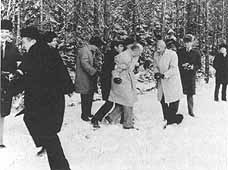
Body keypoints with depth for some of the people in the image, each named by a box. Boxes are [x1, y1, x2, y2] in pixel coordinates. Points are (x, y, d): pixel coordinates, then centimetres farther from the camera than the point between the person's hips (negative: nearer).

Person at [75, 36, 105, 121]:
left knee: (90, 97, 15)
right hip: (84, 80, -10)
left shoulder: (92, 51, 17)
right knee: (85, 98, -3)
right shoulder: (84, 50, -15)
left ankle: (88, 113, 27)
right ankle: (84, 115, 7)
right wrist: (94, 71, -29)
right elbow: (85, 63, -25)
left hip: (90, 79, 10)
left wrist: (96, 70, 9)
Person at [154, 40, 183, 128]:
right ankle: (167, 119, 23)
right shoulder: (156, 55, 3)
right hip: (162, 81, 6)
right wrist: (156, 73, -8)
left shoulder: (172, 54, -15)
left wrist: (164, 75, -30)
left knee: (174, 101, -2)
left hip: (172, 80, -5)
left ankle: (170, 119, 12)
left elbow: (173, 69, -20)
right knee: (162, 100, 9)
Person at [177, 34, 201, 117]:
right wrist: (182, 65, -14)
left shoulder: (196, 53, 4)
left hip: (191, 76, 0)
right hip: (181, 76, 0)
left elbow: (199, 65, 5)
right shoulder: (180, 52, 4)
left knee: (190, 94, 5)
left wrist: (193, 67, -14)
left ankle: (190, 111, 18)